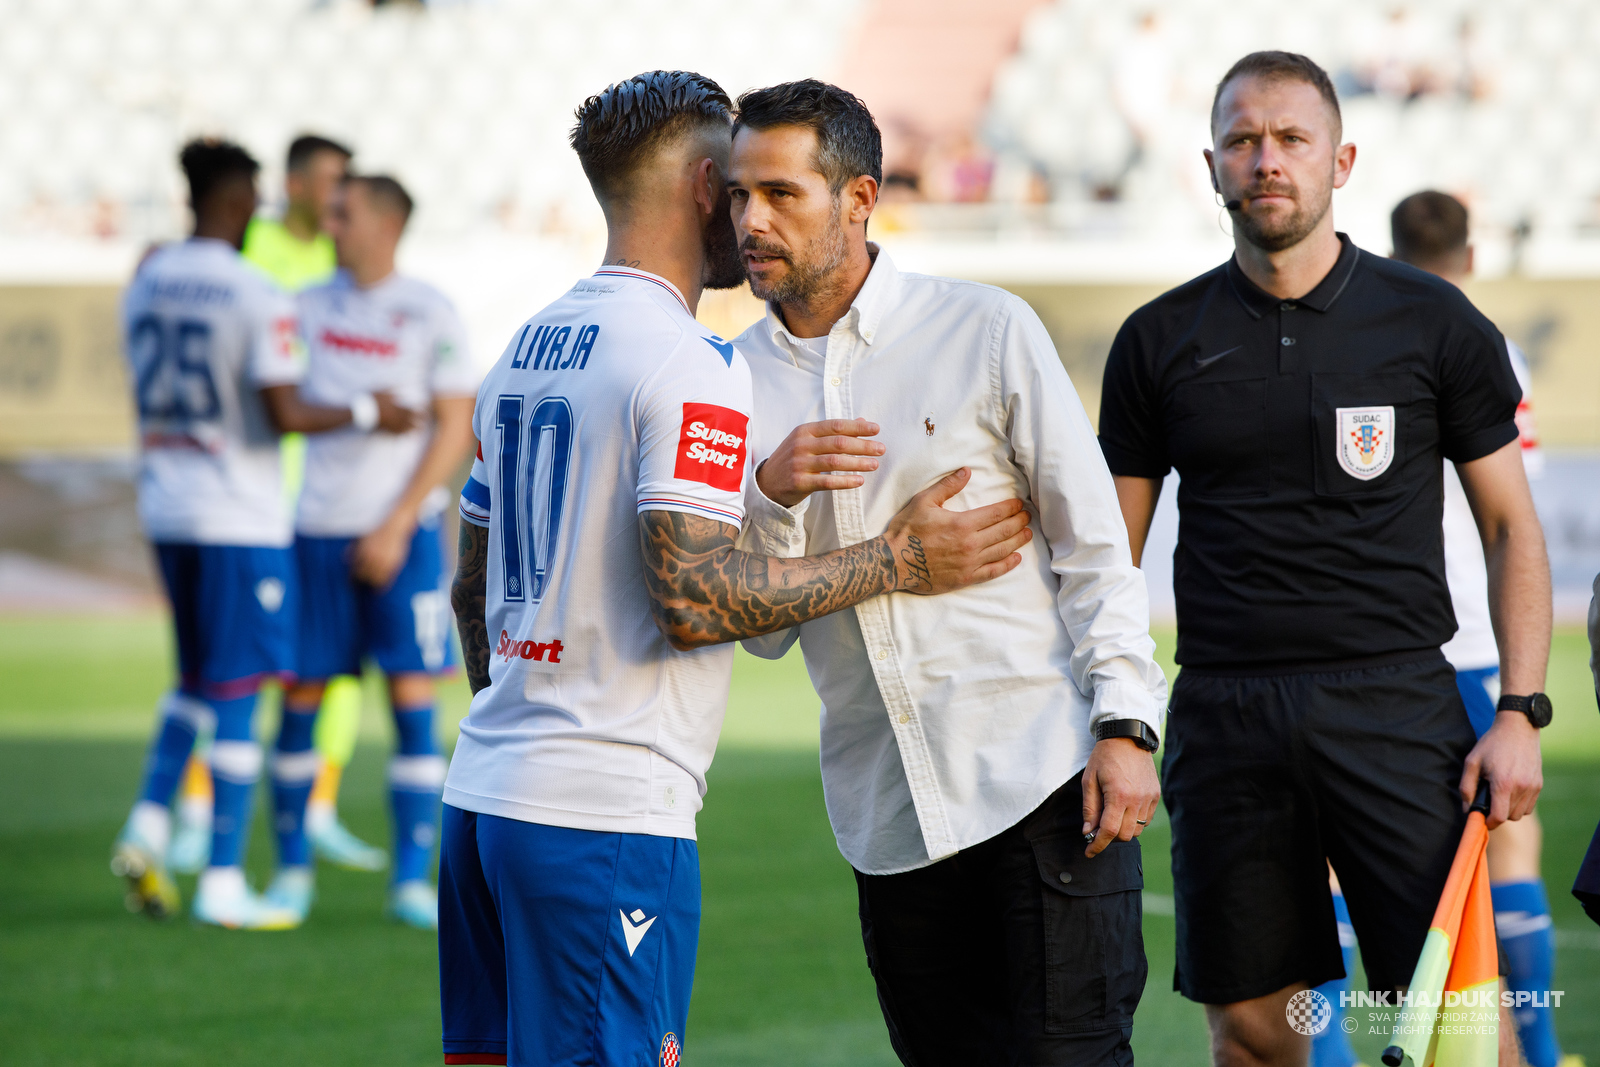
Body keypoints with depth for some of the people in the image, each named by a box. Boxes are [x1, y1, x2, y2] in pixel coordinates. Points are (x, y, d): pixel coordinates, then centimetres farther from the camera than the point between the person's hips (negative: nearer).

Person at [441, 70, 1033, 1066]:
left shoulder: (525, 350, 15)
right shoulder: (693, 364, -11)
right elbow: (692, 598, -18)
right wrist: (900, 560, -10)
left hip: (486, 790, 9)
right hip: (610, 812, -8)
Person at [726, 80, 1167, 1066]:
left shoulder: (987, 332, 0)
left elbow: (1093, 541, 1)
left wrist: (1125, 725, -9)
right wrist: (772, 495, -11)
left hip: (1040, 775, -4)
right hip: (886, 819, 4)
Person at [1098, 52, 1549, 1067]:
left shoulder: (1434, 322, 5)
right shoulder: (1160, 341, 9)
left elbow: (1512, 529, 7)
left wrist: (1521, 713, -4)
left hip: (1397, 705, -2)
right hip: (1225, 712, 2)